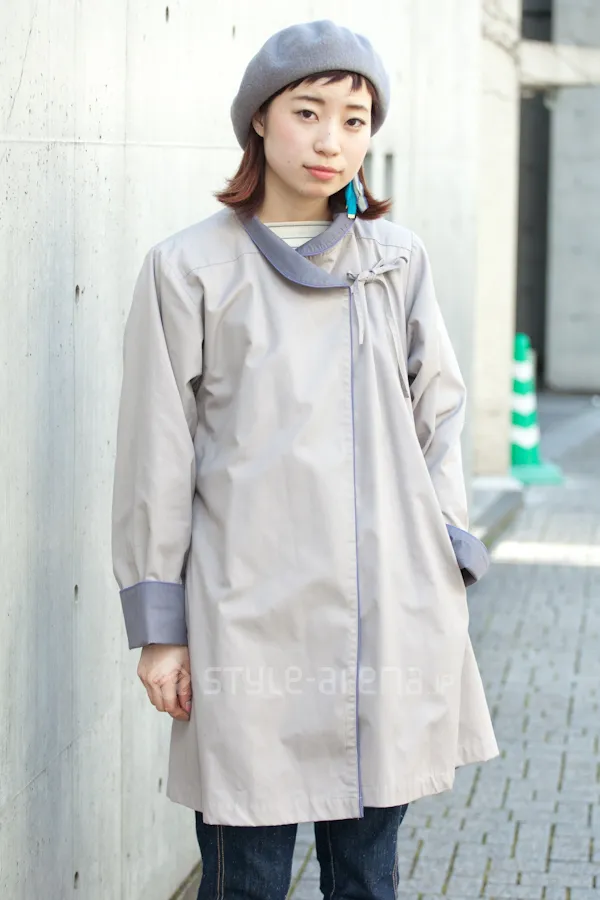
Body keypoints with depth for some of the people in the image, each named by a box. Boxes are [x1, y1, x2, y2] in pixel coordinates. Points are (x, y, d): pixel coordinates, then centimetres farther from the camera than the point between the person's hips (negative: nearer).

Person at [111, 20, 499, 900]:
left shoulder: (398, 258, 8)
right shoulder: (190, 268, -1)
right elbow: (156, 456, 0)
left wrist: (446, 559, 6)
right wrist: (159, 627, -1)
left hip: (392, 618, 3)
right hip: (252, 619, -3)